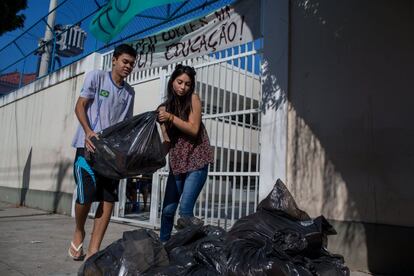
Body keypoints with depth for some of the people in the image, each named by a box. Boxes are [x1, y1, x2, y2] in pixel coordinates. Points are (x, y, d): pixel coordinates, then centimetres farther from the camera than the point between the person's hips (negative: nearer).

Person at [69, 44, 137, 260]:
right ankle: (78, 232, 20)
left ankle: (93, 250, 5)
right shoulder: (96, 76, 2)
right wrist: (88, 132, -19)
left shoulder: (129, 92, 14)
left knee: (109, 199, -3)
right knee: (86, 195, -11)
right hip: (89, 145, -4)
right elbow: (80, 106, -3)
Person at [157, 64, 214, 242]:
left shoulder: (193, 99, -1)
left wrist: (171, 117, -18)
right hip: (177, 163, 4)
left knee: (185, 210, -15)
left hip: (196, 161, -3)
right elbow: (168, 141, 5)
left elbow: (194, 129, -11)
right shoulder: (165, 107, 9)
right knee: (168, 209, 3)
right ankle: (162, 243, 22)